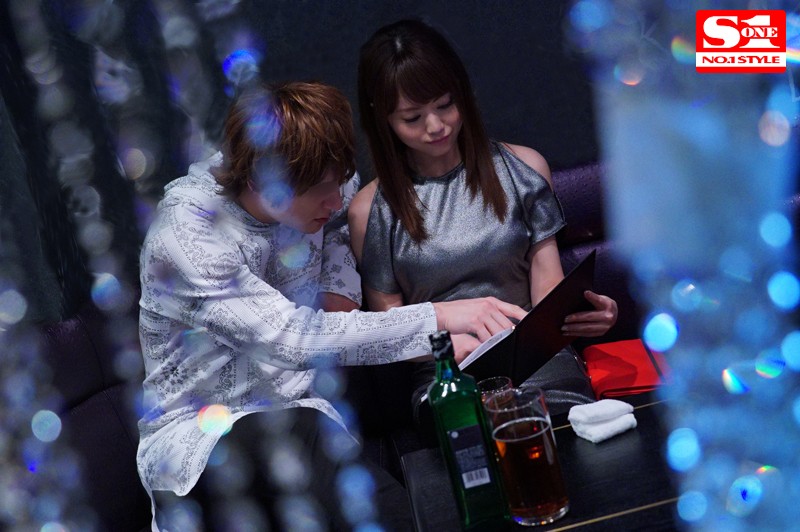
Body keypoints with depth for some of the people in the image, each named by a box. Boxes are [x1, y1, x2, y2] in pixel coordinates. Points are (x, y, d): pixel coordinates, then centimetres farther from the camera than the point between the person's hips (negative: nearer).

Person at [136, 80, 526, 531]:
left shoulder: (312, 184, -2)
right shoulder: (185, 234, -21)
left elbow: (347, 208, 23)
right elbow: (291, 338, -28)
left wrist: (341, 288, 3)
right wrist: (436, 318, -31)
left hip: (304, 407, 4)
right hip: (198, 438, -3)